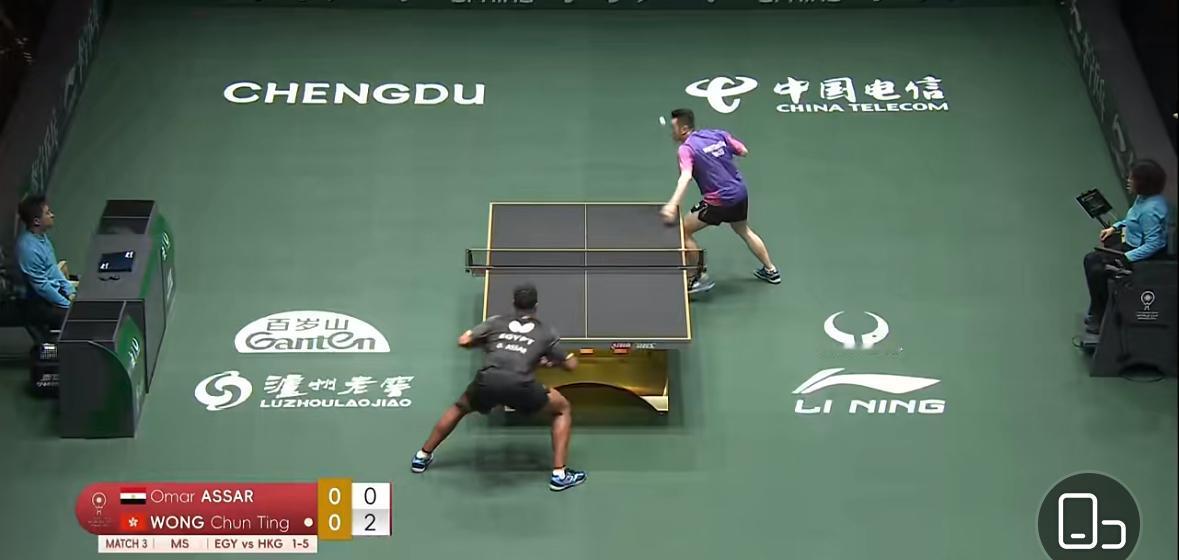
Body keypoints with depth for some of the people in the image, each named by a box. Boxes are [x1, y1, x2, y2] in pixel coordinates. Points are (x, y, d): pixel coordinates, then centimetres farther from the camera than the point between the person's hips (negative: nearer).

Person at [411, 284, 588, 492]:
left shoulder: (496, 322, 25)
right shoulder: (546, 332, 23)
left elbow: (463, 341, 18)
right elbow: (571, 365, 26)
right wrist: (551, 360, 46)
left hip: (487, 381, 2)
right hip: (521, 386, -2)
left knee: (459, 408, 35)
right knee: (563, 410, 23)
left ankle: (422, 456, 42)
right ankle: (559, 475, 15)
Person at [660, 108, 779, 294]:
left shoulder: (687, 148, -15)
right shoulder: (718, 134, 4)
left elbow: (686, 177, -33)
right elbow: (743, 151, 11)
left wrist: (673, 204, -44)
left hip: (720, 200, -8)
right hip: (741, 192, 8)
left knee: (684, 230, 2)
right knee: (744, 230, 31)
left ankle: (701, 277, 6)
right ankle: (771, 270, 42)